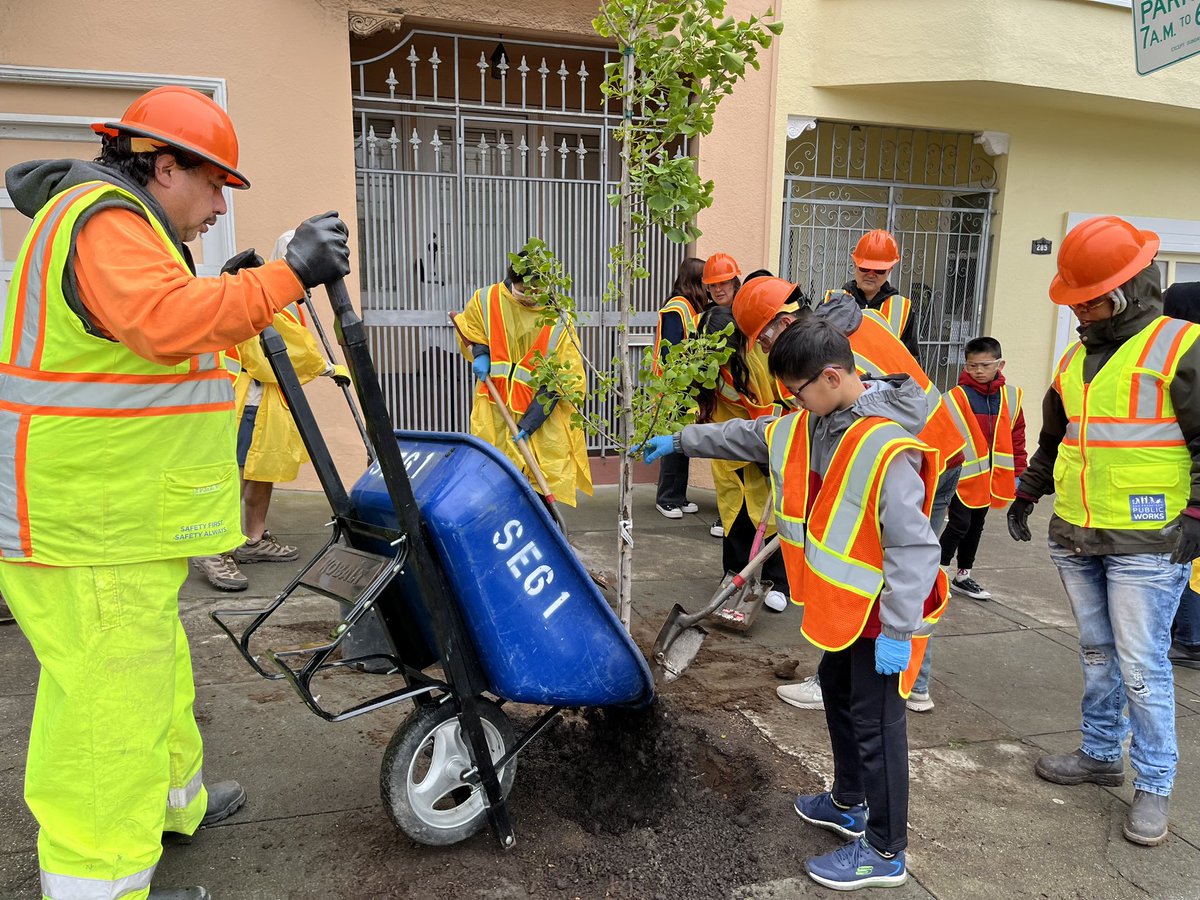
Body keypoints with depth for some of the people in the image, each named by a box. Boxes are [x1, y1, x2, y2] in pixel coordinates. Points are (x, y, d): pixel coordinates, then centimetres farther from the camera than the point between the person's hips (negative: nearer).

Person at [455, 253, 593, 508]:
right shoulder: (487, 299, -4)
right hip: (495, 406, 2)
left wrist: (530, 422, -16)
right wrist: (480, 354, -5)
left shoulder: (557, 321, -11)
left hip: (541, 411, -2)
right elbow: (468, 332, 17)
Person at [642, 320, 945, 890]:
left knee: (875, 724, 3)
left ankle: (884, 852, 21)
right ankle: (849, 804, 45)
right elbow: (749, 436, 15)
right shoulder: (810, 426, -1)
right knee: (838, 694, 24)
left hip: (880, 612, -9)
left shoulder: (887, 448, -29)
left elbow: (914, 547, -28)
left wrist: (897, 631, -27)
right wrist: (680, 440, 20)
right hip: (841, 602, 9)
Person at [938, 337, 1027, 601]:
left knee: (976, 526, 16)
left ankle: (963, 575, 29)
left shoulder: (1011, 397, 2)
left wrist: (1017, 473, 8)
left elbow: (1016, 437, 8)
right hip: (962, 476, -5)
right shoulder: (955, 397, -12)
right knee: (959, 524, -4)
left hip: (991, 477, 5)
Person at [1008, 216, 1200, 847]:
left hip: (1147, 543, -7)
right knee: (1097, 653, 17)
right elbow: (1053, 437, 25)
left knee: (1142, 666, -1)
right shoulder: (1076, 358, 13)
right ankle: (1100, 753, 31)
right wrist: (1026, 493, 21)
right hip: (1076, 538, 7)